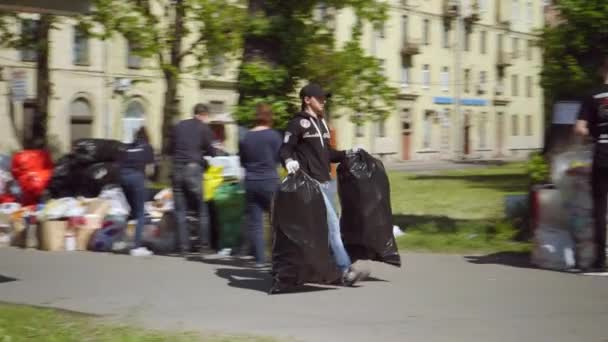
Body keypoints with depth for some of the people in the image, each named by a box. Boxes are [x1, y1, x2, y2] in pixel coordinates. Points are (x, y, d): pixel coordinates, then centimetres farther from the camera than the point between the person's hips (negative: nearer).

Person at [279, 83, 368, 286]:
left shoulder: (321, 123, 19)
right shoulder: (298, 124, -8)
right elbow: (285, 150, -13)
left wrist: (347, 154, 16)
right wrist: (289, 161, -33)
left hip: (325, 182, 9)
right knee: (332, 224, -13)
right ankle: (346, 271, -13)